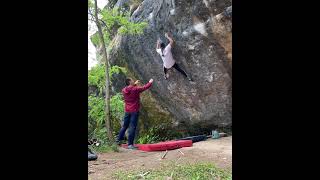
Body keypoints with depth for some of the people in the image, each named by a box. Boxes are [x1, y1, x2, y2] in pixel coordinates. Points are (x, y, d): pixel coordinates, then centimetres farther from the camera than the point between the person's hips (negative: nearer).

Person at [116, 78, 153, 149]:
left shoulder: (124, 90, 3)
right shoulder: (135, 89, -12)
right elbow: (145, 87, 1)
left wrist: (134, 84, 30)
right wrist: (150, 82, 17)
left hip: (127, 111, 6)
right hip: (134, 111, -6)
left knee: (124, 126, 18)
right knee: (132, 127, -3)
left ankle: (119, 140, 24)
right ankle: (130, 144, -2)